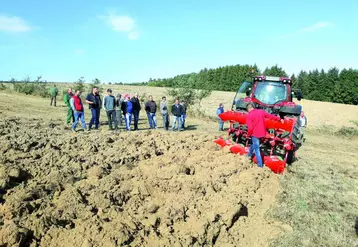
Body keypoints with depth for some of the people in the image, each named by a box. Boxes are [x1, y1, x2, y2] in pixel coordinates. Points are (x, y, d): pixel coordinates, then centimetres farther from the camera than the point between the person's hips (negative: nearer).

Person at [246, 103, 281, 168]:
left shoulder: (249, 115, -14)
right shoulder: (261, 112, 2)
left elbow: (250, 128, -18)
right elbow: (270, 116, 13)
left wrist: (248, 135, -1)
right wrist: (278, 118, 28)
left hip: (255, 134, -6)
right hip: (262, 133, 6)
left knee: (257, 149, 4)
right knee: (254, 144, 30)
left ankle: (260, 165, 6)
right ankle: (249, 155, 48)